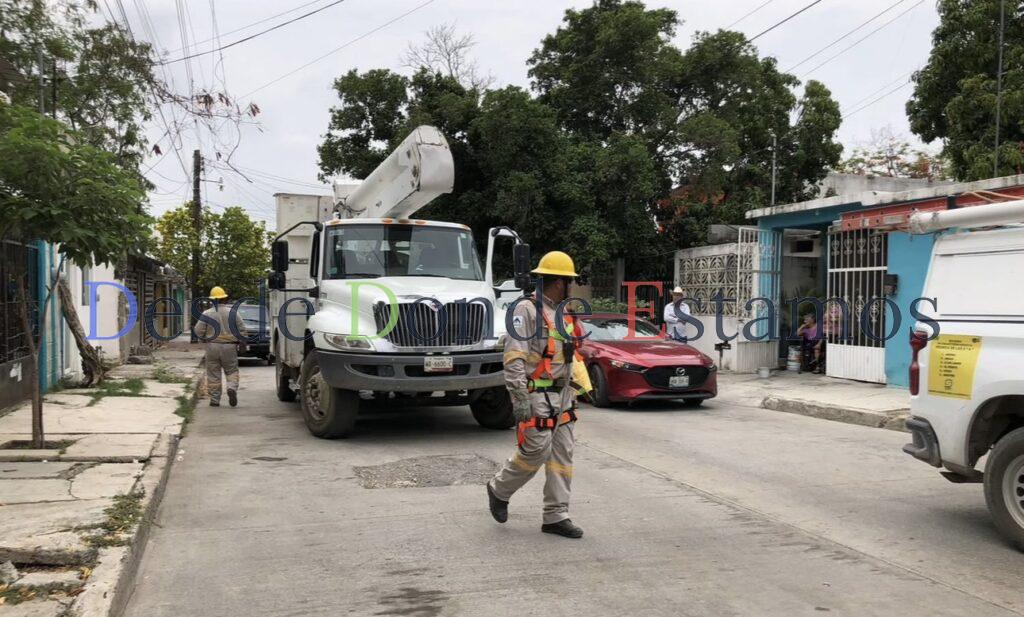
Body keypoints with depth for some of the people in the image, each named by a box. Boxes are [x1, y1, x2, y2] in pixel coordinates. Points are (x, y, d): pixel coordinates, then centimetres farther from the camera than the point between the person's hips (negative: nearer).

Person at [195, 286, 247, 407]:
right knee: (231, 371, 11)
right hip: (229, 347, 0)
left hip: (212, 347, 0)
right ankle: (232, 388, -16)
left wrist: (205, 339, 17)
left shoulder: (207, 313, -2)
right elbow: (242, 329, 0)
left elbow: (198, 331, -2)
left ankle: (215, 400, 9)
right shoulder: (233, 312, -1)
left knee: (213, 374, 7)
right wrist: (241, 341, 14)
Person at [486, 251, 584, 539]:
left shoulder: (564, 314, 14)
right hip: (536, 396, -8)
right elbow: (514, 357, -18)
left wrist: (577, 388, 19)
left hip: (561, 396, 8)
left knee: (562, 454, 5)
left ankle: (556, 516, 12)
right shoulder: (527, 310, -13)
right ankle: (499, 489, 19)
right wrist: (520, 398, -23)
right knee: (536, 452, -7)